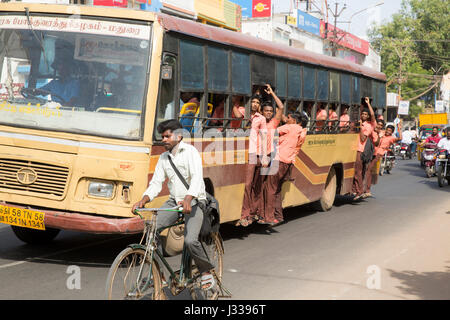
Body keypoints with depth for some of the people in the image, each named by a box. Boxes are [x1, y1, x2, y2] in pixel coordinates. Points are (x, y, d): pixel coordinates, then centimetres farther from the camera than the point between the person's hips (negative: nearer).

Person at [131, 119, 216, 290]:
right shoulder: (163, 158, 12)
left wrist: (188, 199, -40)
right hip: (173, 201, 6)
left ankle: (207, 271, 4)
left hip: (193, 202, -6)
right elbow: (156, 182, 5)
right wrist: (144, 199, -14)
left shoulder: (190, 151, -8)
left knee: (190, 240, -23)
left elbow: (197, 177, -23)